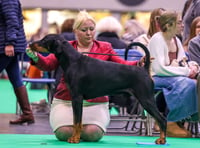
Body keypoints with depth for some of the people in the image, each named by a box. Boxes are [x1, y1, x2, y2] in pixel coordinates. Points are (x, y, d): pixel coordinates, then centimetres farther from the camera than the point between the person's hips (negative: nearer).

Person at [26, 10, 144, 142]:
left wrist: (139, 64, -18)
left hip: (96, 103, 0)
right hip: (65, 101, 0)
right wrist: (35, 57, -24)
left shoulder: (104, 48, 8)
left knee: (93, 133, -26)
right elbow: (48, 64, -3)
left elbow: (123, 65, 1)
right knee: (64, 132, -24)